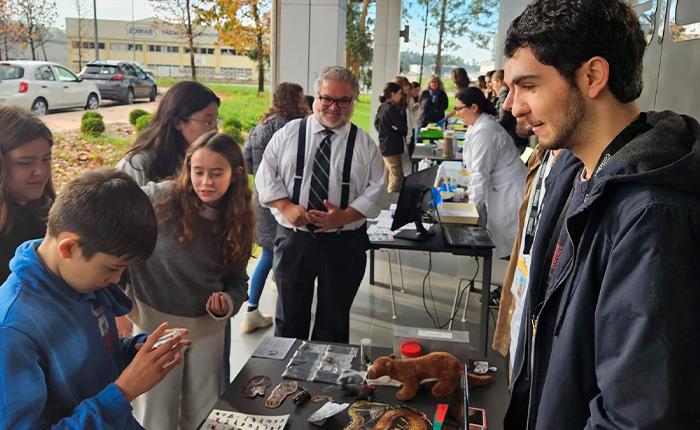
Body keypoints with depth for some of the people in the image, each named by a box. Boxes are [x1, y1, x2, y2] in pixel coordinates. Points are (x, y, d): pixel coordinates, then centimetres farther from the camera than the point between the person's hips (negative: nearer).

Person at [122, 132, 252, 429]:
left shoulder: (238, 221, -2)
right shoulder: (159, 198, -15)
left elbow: (236, 278, 7)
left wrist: (229, 303, -14)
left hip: (208, 327, 3)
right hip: (155, 323, -3)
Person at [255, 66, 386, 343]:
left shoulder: (364, 144, 2)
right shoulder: (288, 134, 3)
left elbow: (376, 188, -1)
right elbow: (266, 176, 2)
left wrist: (344, 216, -15)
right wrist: (286, 207, -14)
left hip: (344, 243, 0)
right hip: (293, 238, 1)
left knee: (335, 320, 13)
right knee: (289, 318, 14)